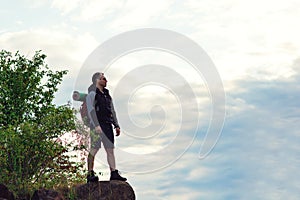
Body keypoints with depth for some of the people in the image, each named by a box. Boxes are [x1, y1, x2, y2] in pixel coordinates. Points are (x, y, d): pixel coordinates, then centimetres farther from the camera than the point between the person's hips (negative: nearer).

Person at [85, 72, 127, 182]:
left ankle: (114, 174, 2)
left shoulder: (107, 95, 20)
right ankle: (90, 174, -4)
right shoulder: (92, 94, -2)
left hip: (107, 125, 7)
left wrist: (117, 125, 15)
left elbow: (112, 111, 22)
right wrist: (96, 125, -23)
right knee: (94, 149, -7)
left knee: (110, 149, 3)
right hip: (97, 126, -7)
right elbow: (90, 110, -13)